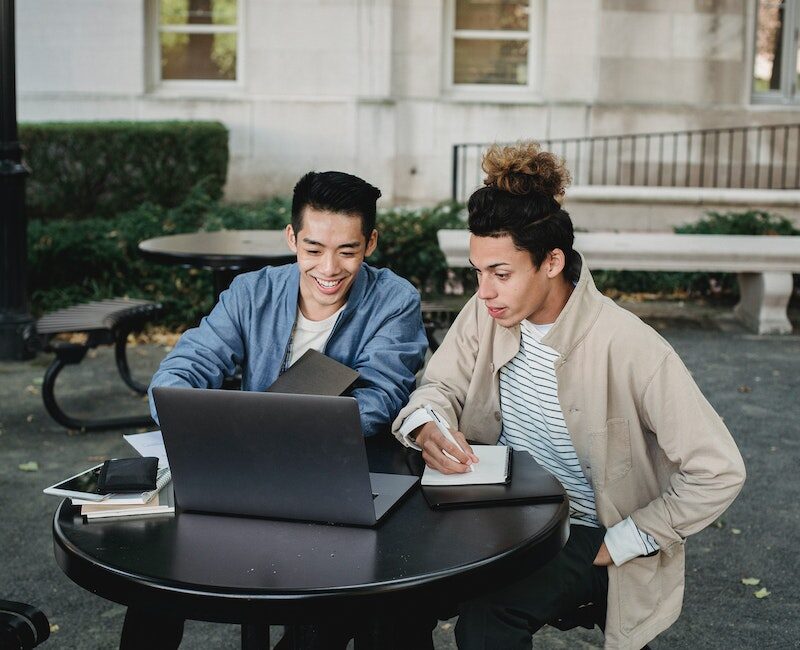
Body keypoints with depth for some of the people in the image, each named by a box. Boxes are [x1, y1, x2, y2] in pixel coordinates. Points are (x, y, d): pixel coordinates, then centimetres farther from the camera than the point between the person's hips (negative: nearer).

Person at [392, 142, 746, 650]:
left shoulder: (629, 349, -25)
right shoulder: (489, 313, -6)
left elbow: (718, 472, -22)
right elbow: (441, 386, 4)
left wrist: (619, 544, -17)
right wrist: (426, 427, -22)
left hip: (586, 532, -5)